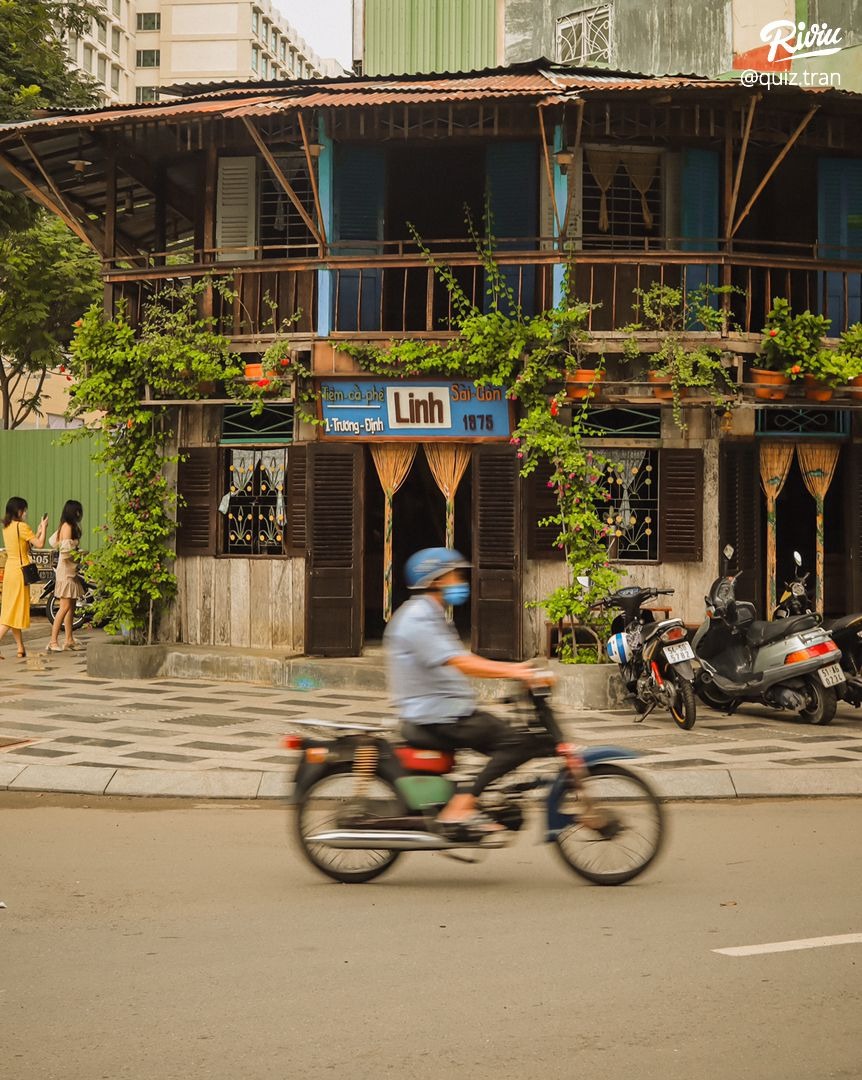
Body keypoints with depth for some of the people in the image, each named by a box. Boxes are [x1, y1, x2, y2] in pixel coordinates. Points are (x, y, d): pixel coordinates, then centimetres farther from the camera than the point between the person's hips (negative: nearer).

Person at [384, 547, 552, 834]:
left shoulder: (430, 616, 19)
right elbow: (461, 664, -25)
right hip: (435, 720, -11)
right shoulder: (418, 619, -16)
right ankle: (460, 808, -21)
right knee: (519, 743, -18)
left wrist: (511, 668, 12)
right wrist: (515, 673, -25)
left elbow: (463, 661, 21)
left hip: (445, 712, 11)